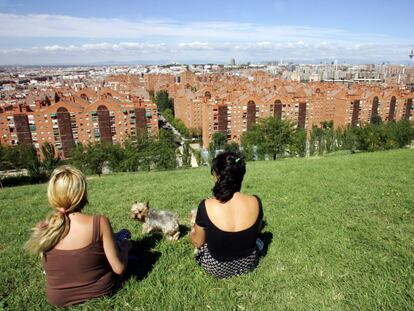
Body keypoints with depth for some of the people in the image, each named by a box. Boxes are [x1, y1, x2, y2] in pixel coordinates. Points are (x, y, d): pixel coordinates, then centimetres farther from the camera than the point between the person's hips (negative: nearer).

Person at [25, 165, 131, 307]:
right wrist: (125, 246, -1)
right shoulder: (100, 223, -28)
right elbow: (119, 268, -21)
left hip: (59, 298, 3)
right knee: (124, 234, 21)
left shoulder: (41, 229, -18)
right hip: (102, 290, -2)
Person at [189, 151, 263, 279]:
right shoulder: (255, 202, -18)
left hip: (216, 268, -3)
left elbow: (198, 242, -10)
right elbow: (255, 232, 1)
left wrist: (192, 232, 13)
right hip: (249, 263, 4)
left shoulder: (206, 206, -27)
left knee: (195, 231, 23)